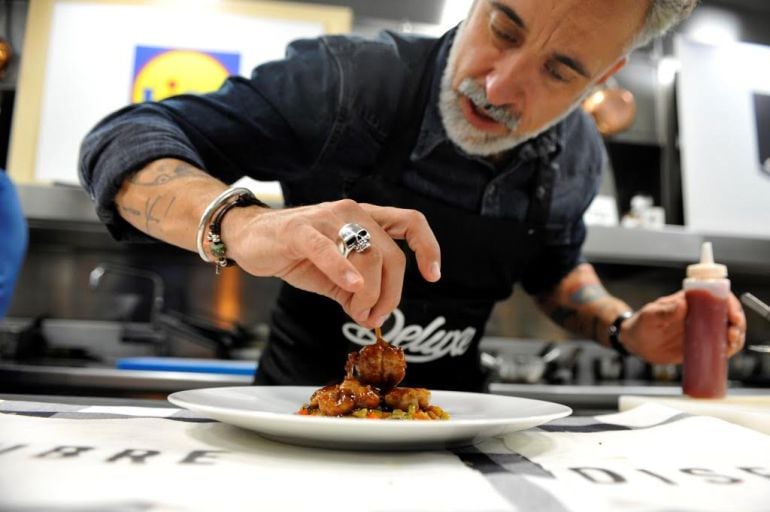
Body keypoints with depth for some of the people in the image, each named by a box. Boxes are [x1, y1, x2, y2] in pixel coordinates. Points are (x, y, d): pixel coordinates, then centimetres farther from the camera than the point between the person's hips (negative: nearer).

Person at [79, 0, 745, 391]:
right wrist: (241, 224, -40)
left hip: (450, 416, 3)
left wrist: (623, 328, -6)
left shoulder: (576, 156, -7)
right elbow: (123, 141, -21)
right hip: (306, 398, -2)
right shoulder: (348, 82, -21)